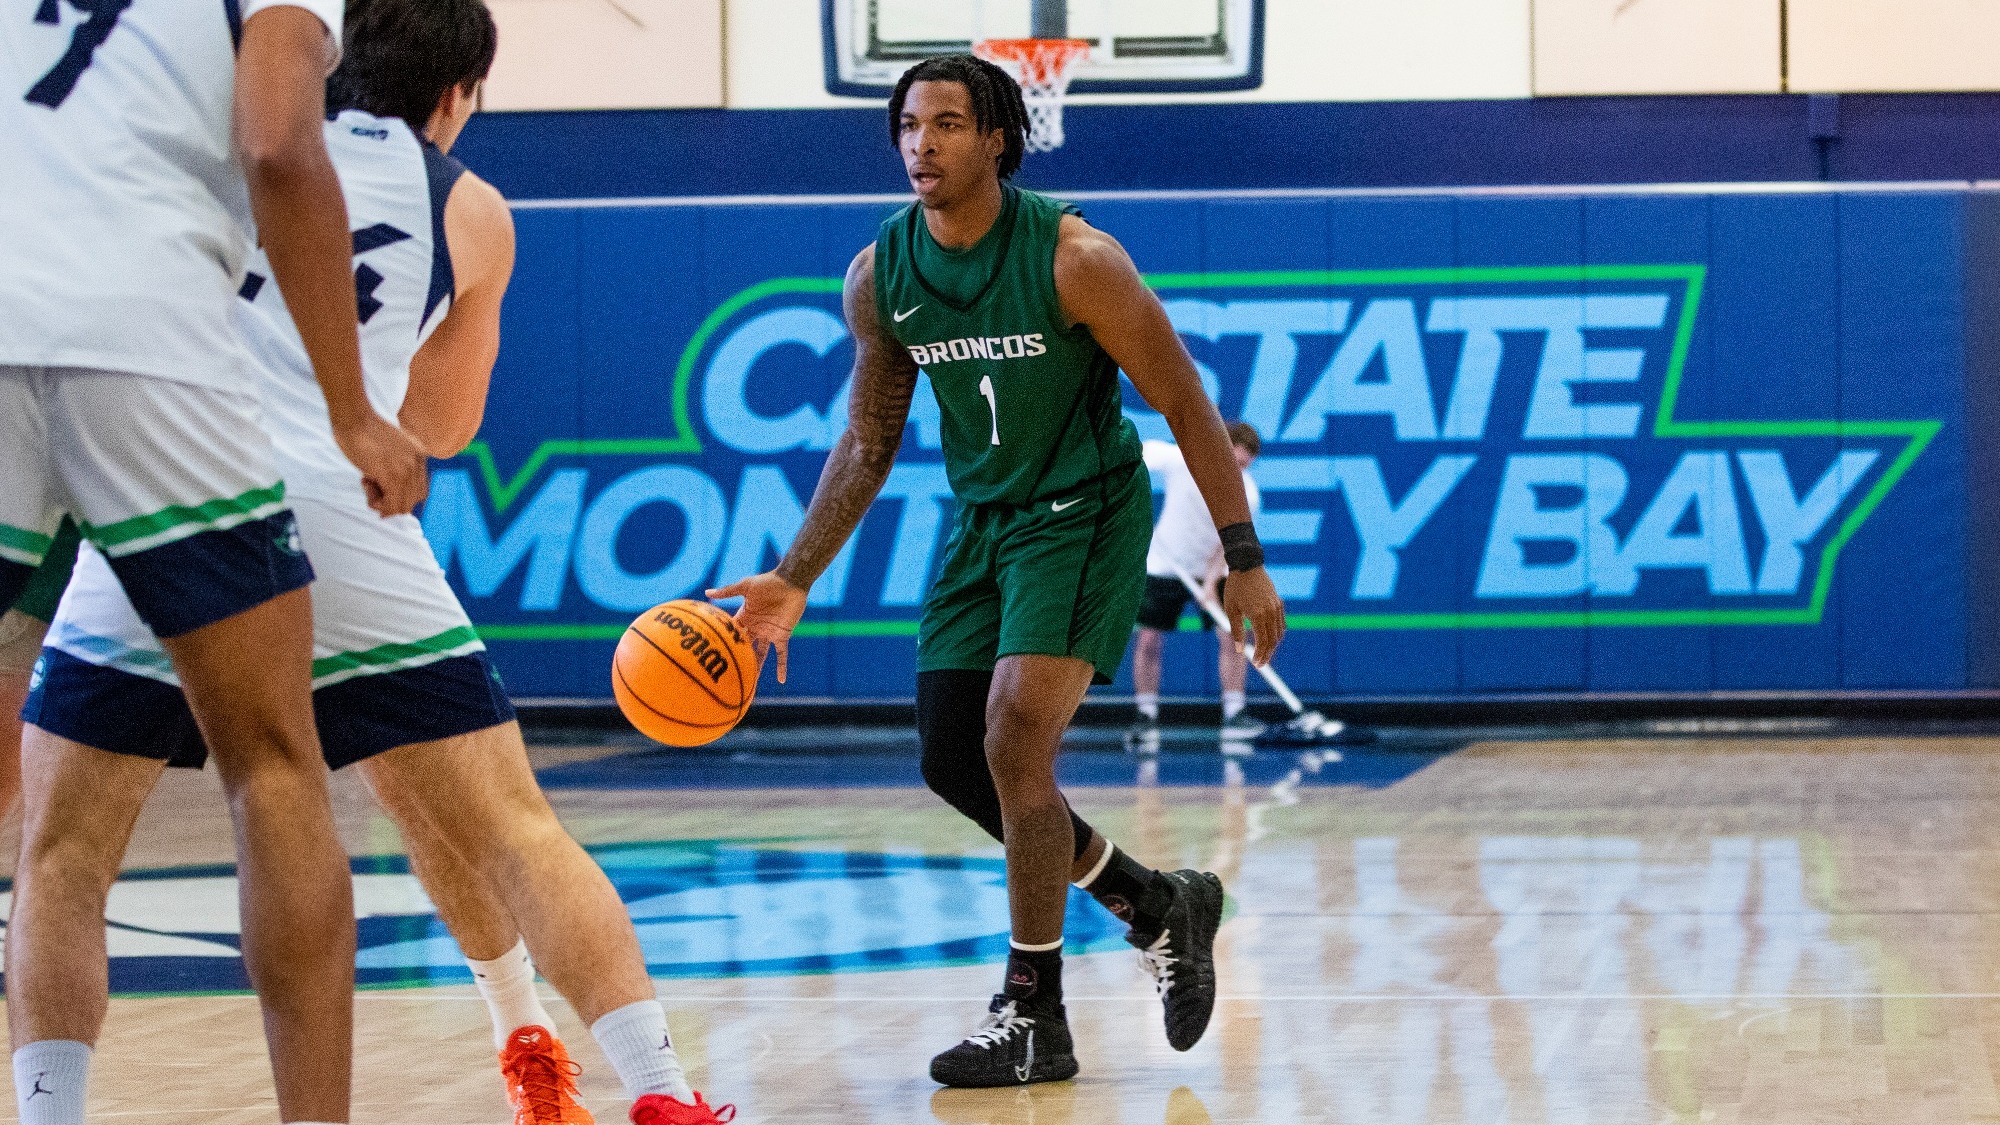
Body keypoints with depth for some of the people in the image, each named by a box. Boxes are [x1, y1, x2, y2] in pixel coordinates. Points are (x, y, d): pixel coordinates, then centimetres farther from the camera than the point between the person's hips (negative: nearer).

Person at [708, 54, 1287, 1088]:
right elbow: (869, 442, 8)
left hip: (1086, 515, -7)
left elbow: (1184, 405, -14)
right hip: (982, 518, 7)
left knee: (1015, 741, -20)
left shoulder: (1073, 259, -21)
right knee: (954, 763, 6)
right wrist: (795, 579, 2)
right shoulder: (879, 276, -5)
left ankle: (1034, 1016, -7)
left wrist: (1244, 558, -15)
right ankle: (1157, 905, 27)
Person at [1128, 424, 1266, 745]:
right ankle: (1146, 719, 5)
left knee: (1232, 635, -13)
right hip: (1163, 566, 0)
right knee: (1147, 641, -5)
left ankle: (1234, 716, -6)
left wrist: (1211, 581, -35)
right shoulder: (1180, 459, -21)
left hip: (1213, 571, 0)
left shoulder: (1246, 494, -19)